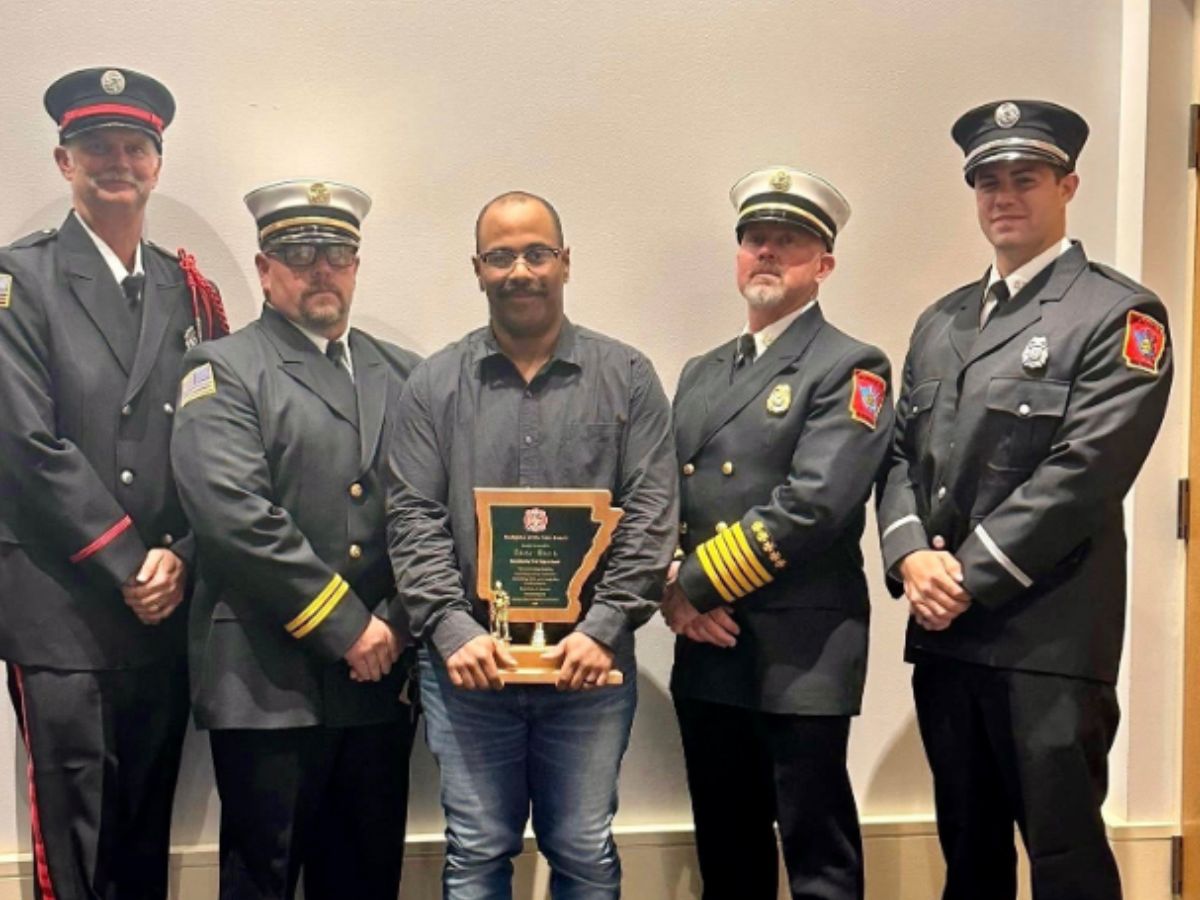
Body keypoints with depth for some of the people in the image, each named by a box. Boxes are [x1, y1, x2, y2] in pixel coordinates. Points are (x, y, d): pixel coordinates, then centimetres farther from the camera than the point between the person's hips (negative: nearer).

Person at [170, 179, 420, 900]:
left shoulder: (403, 374, 14)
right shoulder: (225, 371, 0)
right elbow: (235, 514, -13)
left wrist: (395, 627, -4)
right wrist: (345, 625, -14)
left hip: (381, 676, 4)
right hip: (269, 682, -4)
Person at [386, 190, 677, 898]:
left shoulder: (627, 377, 4)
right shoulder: (435, 385, 6)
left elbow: (650, 517, -2)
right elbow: (414, 520, 0)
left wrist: (603, 629, -11)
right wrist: (452, 630, -11)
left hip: (590, 661, 0)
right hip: (469, 661, 1)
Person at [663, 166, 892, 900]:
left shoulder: (851, 368, -6)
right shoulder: (702, 373, 16)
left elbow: (812, 507, -19)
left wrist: (697, 584, -13)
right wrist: (674, 592, -7)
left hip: (802, 655, -6)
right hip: (707, 652, 7)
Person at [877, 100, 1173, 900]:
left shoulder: (1120, 315, -5)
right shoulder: (941, 322, 16)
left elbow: (1081, 474, -15)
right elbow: (900, 453, 12)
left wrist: (968, 579, -15)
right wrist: (911, 556, -6)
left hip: (1049, 637, -6)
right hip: (943, 631, 6)